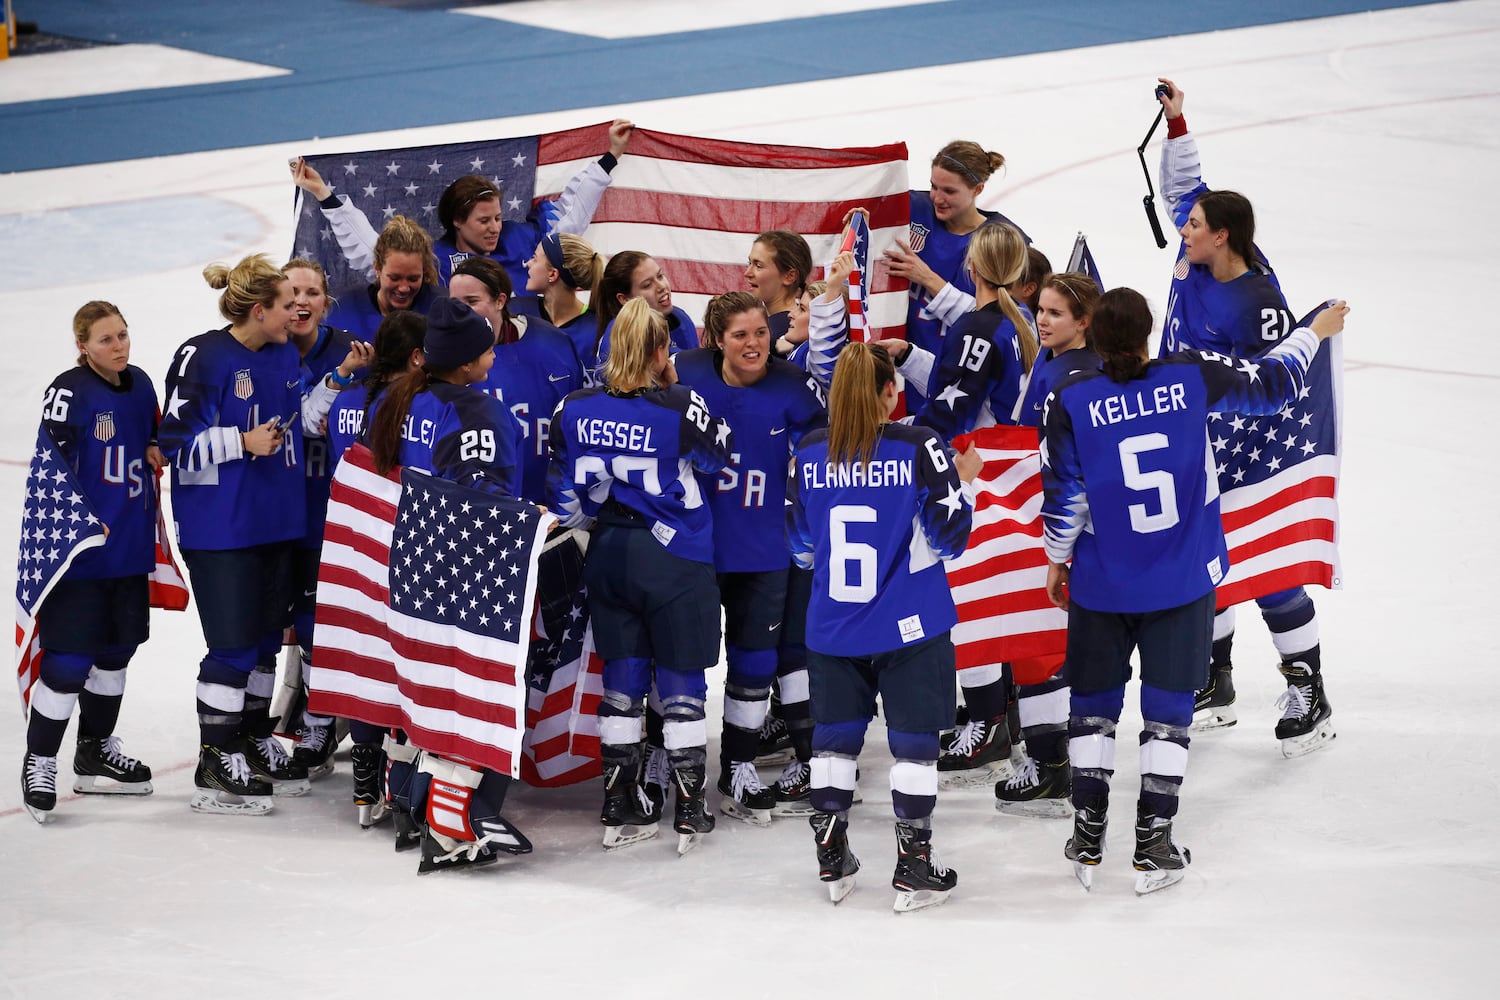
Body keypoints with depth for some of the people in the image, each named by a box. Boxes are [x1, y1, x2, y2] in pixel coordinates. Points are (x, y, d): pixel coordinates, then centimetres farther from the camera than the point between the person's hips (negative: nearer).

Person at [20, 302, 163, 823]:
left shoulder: (139, 384, 8)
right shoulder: (69, 392, -15)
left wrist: (156, 451, 8)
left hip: (130, 548, 8)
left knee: (117, 648, 16)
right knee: (69, 658, -8)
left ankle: (95, 754, 31)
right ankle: (39, 764, 5)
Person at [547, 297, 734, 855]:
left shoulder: (576, 410, -3)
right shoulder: (681, 407, -17)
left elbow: (567, 493, 6)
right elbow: (720, 453, 2)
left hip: (608, 558, 4)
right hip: (676, 558, -4)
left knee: (622, 681, 13)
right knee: (681, 682, 6)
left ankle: (619, 808, 18)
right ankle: (690, 811, 9)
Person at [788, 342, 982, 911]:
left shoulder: (810, 454, -2)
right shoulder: (919, 448, -13)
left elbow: (801, 547, 7)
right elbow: (948, 538, -11)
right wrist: (963, 480, 5)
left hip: (833, 626, 3)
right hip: (911, 628, -3)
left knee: (835, 736, 14)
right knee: (914, 738, 6)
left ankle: (832, 862, 17)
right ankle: (913, 871, 7)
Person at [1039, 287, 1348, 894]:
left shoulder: (1070, 400, -13)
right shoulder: (1194, 376, -11)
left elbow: (1063, 497, -8)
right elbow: (1272, 384, 4)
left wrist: (1057, 560, 9)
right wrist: (1315, 333, 22)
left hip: (1101, 586, 0)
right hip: (1185, 580, 0)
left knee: (1093, 705, 16)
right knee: (1168, 708, 9)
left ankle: (1087, 842, 18)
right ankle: (1153, 848, 9)